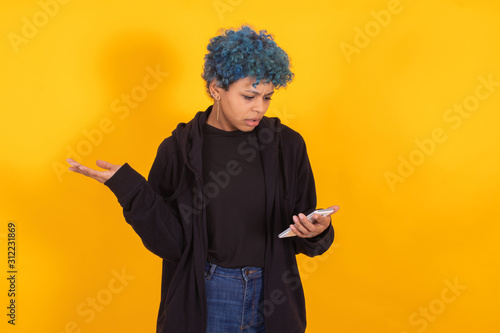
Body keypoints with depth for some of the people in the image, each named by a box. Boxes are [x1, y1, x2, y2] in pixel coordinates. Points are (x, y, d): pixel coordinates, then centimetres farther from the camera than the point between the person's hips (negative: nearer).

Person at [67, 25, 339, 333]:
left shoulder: (287, 146, -3)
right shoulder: (178, 151, -6)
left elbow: (299, 235, 1)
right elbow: (171, 242, -11)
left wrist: (316, 231, -20)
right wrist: (129, 188, -21)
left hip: (272, 300, 2)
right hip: (203, 303, -1)